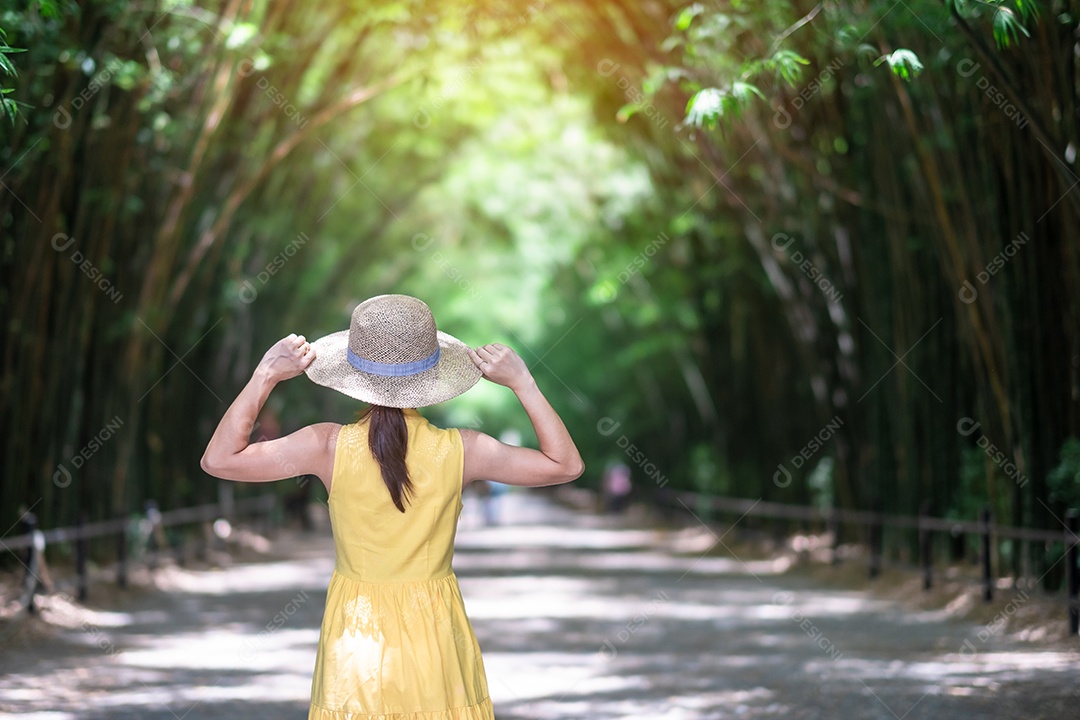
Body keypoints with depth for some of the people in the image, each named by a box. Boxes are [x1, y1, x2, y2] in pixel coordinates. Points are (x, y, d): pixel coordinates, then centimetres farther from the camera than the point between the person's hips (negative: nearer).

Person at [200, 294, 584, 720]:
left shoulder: (330, 447, -12)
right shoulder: (459, 451, -11)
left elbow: (219, 459, -5)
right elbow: (567, 465, 1)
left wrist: (264, 377, -5)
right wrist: (521, 382, -1)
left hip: (355, 645, 0)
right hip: (436, 638, 0)